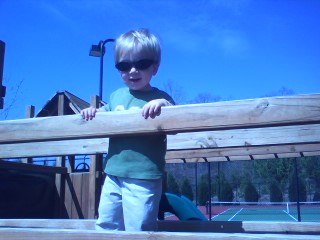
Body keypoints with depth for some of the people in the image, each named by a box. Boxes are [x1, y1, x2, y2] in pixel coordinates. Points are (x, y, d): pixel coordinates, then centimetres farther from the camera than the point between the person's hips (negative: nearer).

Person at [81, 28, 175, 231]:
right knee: (105, 226, 21)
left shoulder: (159, 98, -8)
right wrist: (93, 111, 4)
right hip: (113, 175, 6)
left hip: (143, 179, -6)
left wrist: (163, 104, -33)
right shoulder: (117, 95, 8)